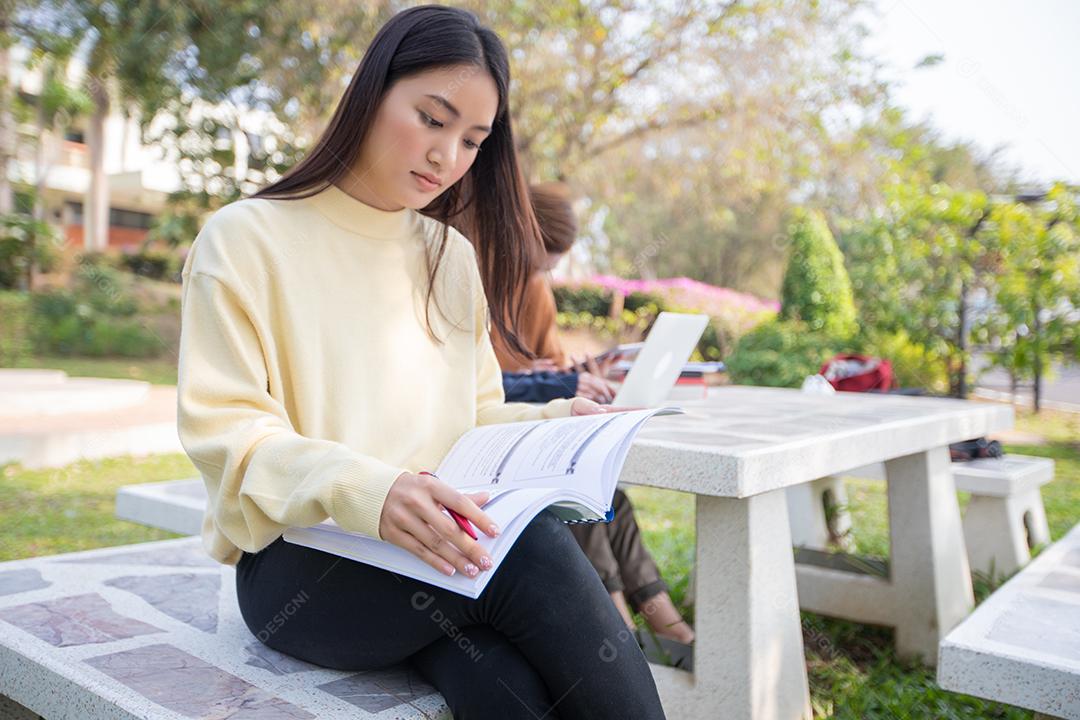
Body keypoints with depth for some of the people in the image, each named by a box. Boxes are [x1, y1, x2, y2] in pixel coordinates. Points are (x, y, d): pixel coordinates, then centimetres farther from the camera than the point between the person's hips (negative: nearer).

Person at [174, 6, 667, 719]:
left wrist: (552, 421, -5)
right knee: (535, 547, -32)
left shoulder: (455, 260, 15)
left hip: (435, 550, 4)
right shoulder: (246, 240, -2)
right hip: (300, 563, -4)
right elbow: (224, 432, -10)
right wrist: (364, 490, -28)